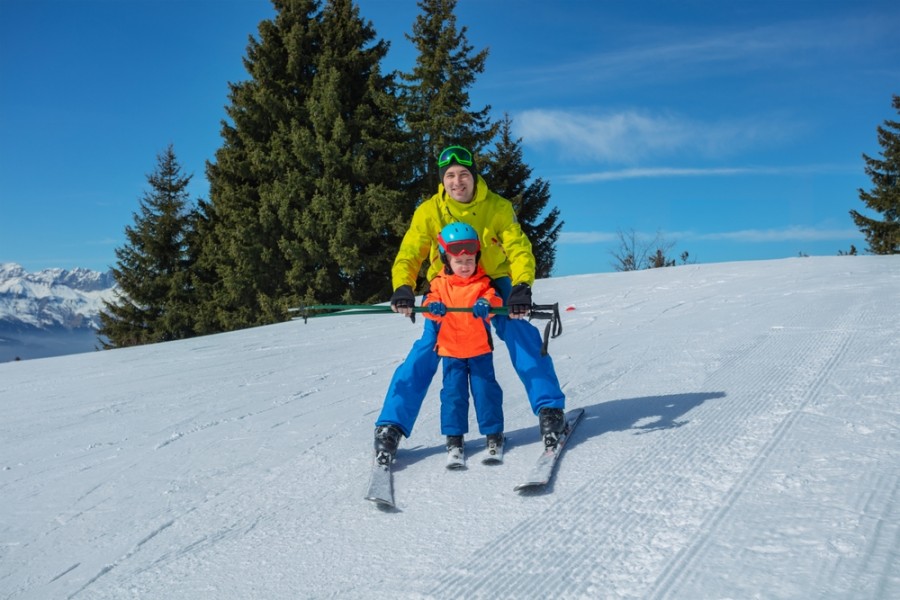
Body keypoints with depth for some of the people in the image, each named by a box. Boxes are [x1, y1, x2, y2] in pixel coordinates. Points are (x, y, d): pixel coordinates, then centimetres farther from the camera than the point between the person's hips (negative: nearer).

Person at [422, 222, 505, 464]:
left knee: (485, 390, 3)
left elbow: (494, 299, -14)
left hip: (480, 349, -1)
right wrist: (433, 307, -31)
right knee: (453, 392, 3)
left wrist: (485, 304, -37)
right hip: (450, 350, 1)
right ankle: (454, 438, 12)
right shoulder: (439, 283, 1)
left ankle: (493, 434, 17)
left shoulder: (483, 282, -2)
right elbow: (429, 301, -7)